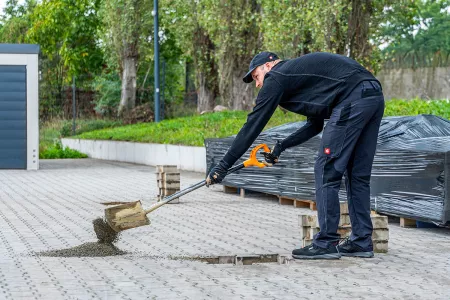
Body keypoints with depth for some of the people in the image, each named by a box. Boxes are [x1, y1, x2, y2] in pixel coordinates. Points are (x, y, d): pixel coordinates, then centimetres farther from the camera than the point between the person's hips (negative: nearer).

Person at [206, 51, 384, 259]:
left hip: (353, 100, -9)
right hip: (375, 96, 9)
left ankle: (326, 244, 1)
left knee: (326, 170, -1)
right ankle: (362, 242, 17)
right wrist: (282, 146, 30)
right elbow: (315, 125, 36)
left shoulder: (276, 78, 6)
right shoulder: (299, 74, 32)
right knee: (357, 174, 14)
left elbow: (253, 125, 5)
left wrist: (223, 166, 8)